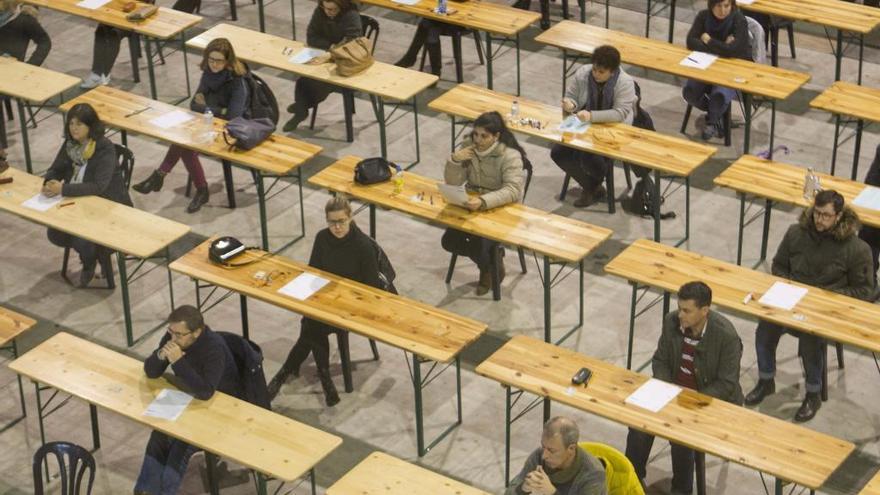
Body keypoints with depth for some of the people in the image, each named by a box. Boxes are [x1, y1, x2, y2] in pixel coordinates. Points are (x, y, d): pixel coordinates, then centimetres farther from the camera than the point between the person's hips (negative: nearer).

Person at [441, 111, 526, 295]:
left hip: (501, 209, -6)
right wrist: (455, 160, -23)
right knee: (449, 241, -10)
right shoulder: (469, 147, -5)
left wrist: (483, 201, -45)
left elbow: (513, 191, -31)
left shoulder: (510, 155, -20)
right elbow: (453, 182, -2)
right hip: (472, 206, 6)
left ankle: (489, 269, 13)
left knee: (479, 245, -24)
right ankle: (491, 254, 15)